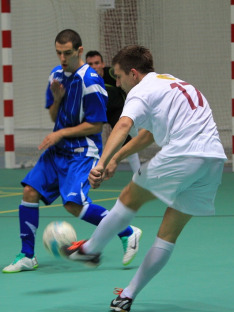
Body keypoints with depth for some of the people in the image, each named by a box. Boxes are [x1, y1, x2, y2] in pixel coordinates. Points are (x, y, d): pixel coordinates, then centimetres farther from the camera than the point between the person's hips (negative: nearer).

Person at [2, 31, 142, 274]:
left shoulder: (90, 81, -15)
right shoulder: (56, 75, 9)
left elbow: (95, 125, -15)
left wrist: (61, 134, -14)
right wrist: (57, 98, -5)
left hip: (82, 151, -8)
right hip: (57, 149, 8)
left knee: (73, 204, -21)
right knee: (30, 191, -3)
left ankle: (127, 233, -5)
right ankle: (27, 256, 8)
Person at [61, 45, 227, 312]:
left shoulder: (142, 90, 1)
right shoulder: (171, 84, 29)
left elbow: (124, 124, -20)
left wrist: (102, 162, -32)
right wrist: (117, 157, 43)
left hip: (181, 155, -8)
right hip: (214, 160, 8)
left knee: (130, 198, 15)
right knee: (169, 234, 11)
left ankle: (91, 249, 28)